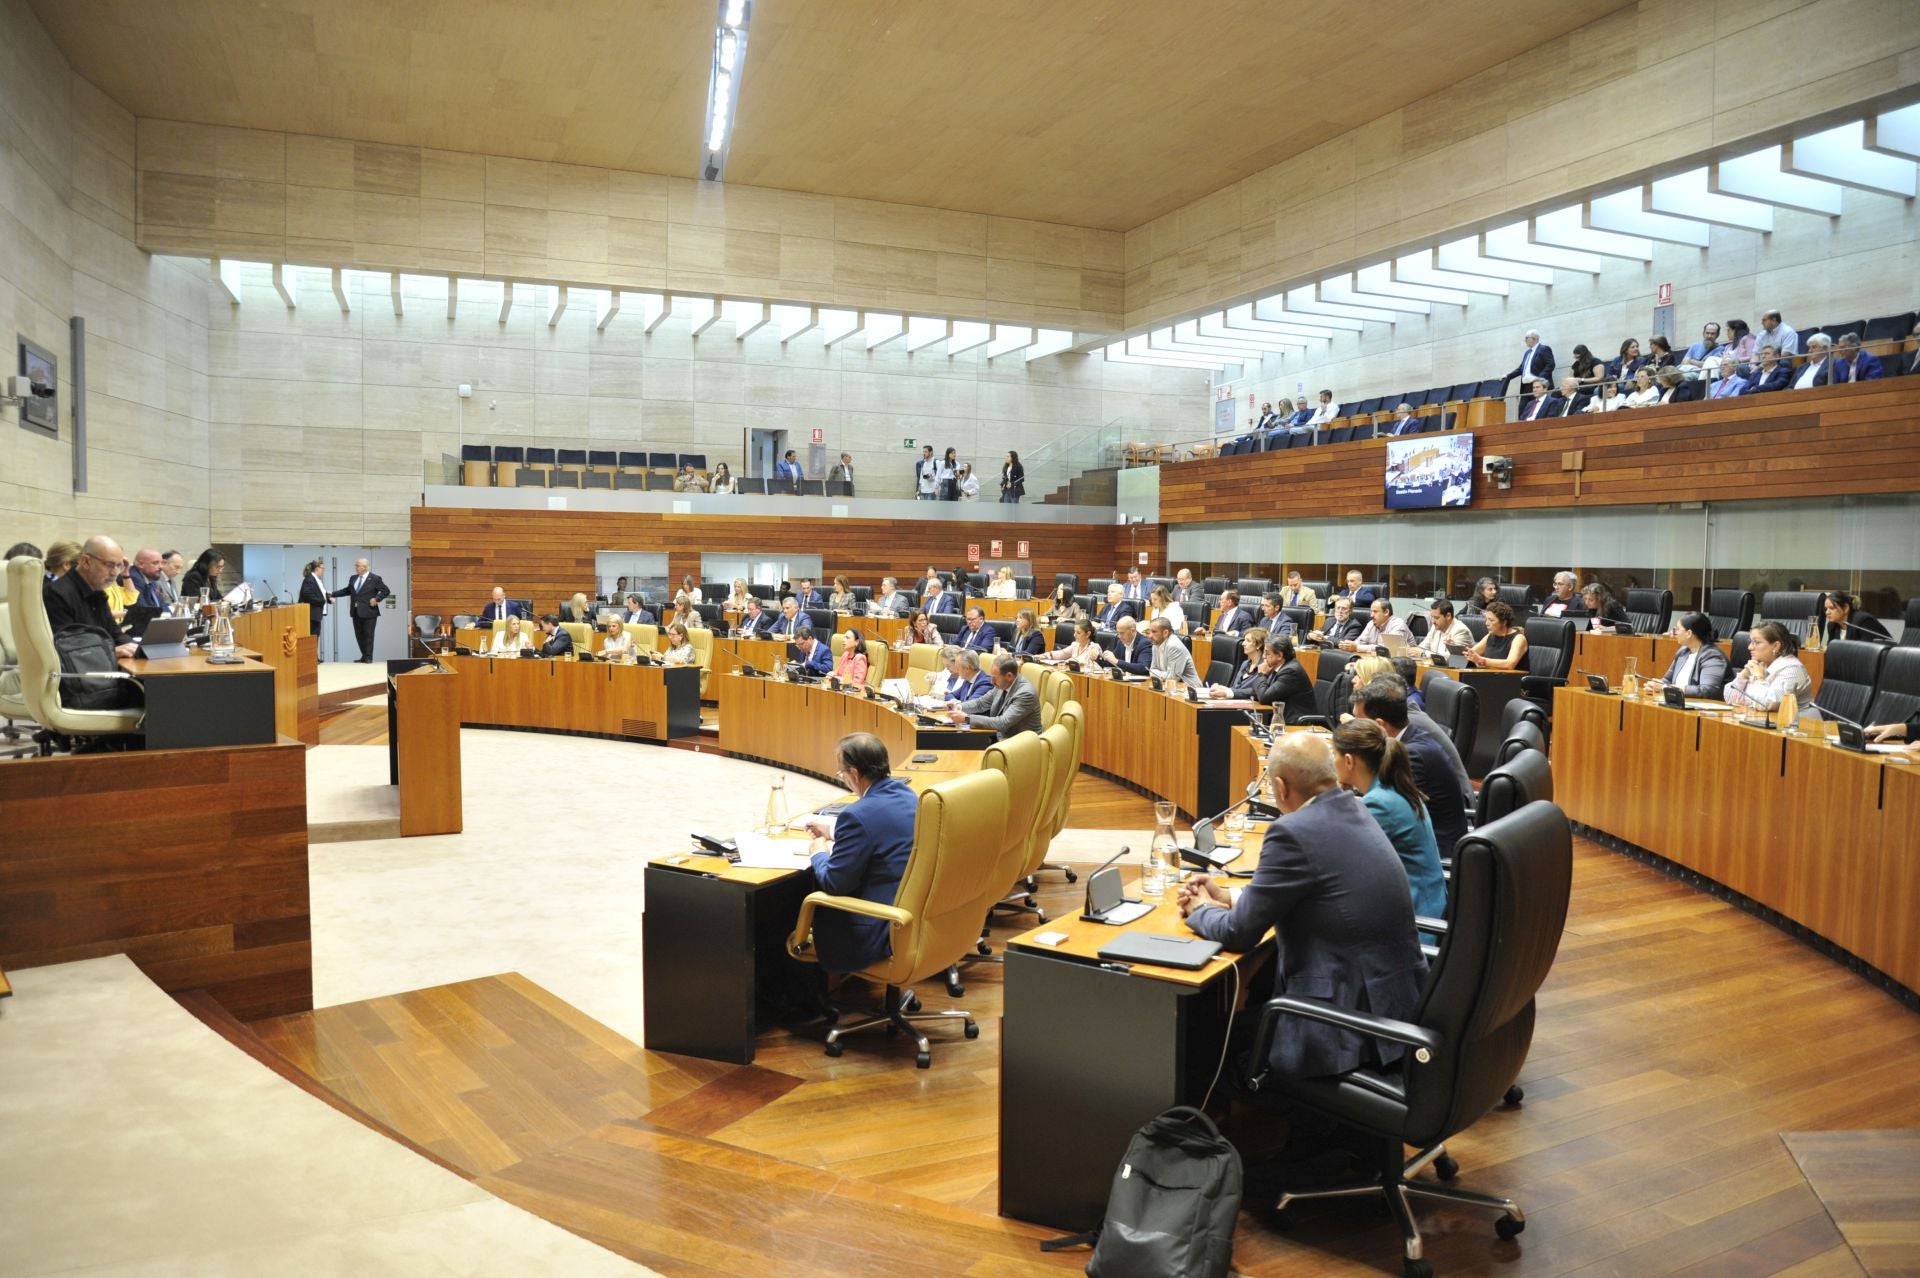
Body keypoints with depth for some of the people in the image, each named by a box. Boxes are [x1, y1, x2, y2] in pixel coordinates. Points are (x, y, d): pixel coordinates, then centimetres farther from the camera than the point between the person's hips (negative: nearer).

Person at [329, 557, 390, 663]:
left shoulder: (375, 578, -7)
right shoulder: (353, 578, 12)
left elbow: (386, 591, -6)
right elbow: (347, 590, 22)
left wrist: (376, 599, -17)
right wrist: (333, 594, 15)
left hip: (369, 612, -6)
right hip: (356, 612, 6)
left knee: (368, 635, -2)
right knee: (359, 635, 9)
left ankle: (368, 658, 4)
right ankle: (364, 656, 18)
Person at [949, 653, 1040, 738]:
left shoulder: (1026, 693, -23)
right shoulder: (1002, 685, 0)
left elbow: (1003, 723, -29)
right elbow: (981, 703, 15)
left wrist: (967, 718, -29)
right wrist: (959, 707, -4)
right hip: (998, 737, 8)